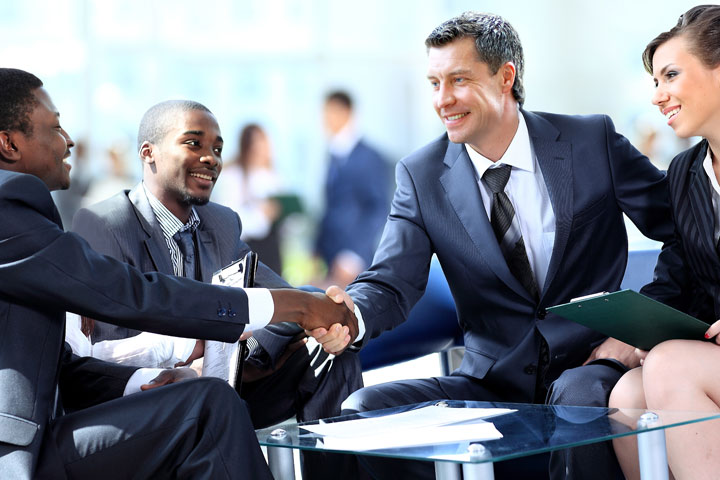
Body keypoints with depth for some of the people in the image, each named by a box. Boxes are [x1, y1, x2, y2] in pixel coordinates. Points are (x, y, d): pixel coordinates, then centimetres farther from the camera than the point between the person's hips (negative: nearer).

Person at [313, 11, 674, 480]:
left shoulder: (593, 142, -1)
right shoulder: (422, 176, 4)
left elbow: (684, 230, 4)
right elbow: (392, 283, -5)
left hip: (588, 369, -3)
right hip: (492, 383, 3)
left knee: (579, 398, -39)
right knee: (362, 409, -18)